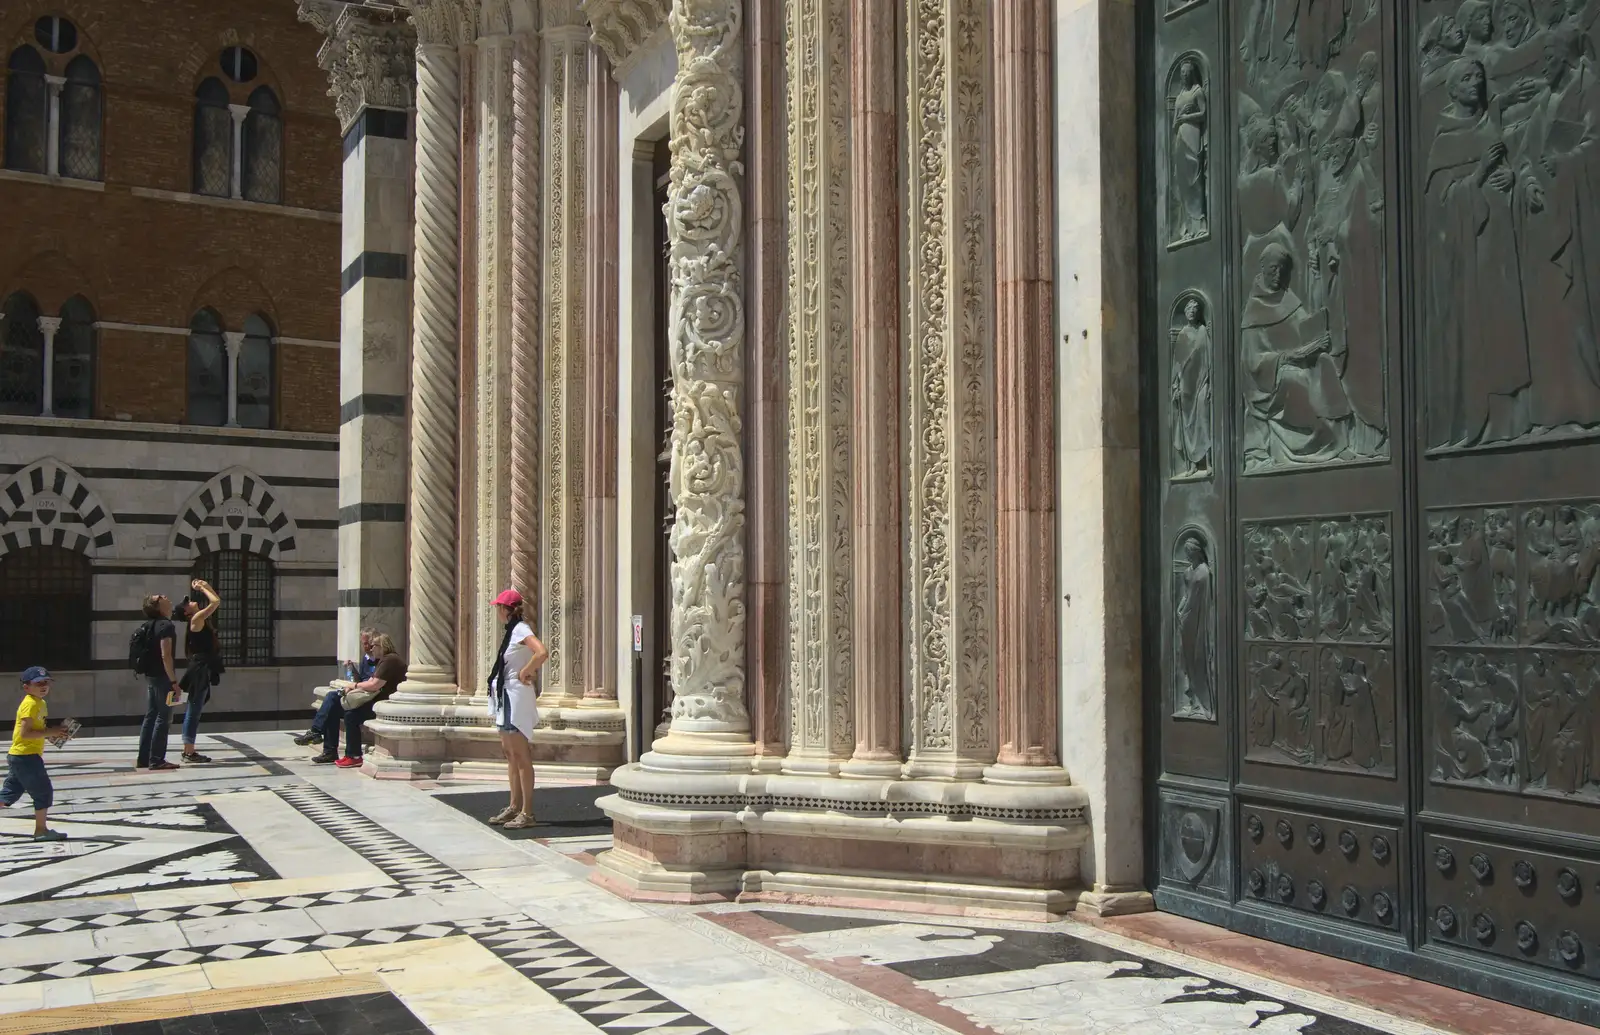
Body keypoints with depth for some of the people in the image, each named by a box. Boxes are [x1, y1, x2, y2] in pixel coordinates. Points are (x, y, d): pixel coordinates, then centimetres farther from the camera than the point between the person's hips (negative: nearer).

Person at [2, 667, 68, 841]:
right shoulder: (30, 704, -16)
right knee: (44, 792, -3)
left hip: (18, 756, 10)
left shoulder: (40, 703, 14)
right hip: (26, 756, -10)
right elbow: (25, 733, -23)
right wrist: (49, 732, -22)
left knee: (9, 794, 13)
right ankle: (41, 830, 3)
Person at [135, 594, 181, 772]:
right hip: (162, 677, -9)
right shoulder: (166, 625, -15)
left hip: (151, 676, 9)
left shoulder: (150, 625, 13)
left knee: (150, 716, 13)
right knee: (163, 718, -5)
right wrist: (173, 681, -21)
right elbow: (165, 655, -22)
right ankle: (157, 760, -4)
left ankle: (143, 758, 17)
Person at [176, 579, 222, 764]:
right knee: (194, 710, -8)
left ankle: (188, 751, 17)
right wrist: (203, 588, -6)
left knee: (193, 710, 12)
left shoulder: (201, 619, 15)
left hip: (202, 670, 10)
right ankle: (189, 754, -8)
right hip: (200, 669, -10)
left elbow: (216, 603, 25)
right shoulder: (196, 619, -10)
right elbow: (216, 602, -19)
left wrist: (206, 586, 17)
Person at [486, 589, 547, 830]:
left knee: (520, 756, -7)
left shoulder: (521, 630, -15)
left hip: (516, 696, -10)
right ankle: (515, 806, 21)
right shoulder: (511, 630, 14)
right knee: (510, 754, 14)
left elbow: (543, 653, -31)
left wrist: (525, 673, -19)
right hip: (505, 695, 10)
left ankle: (527, 813, -4)